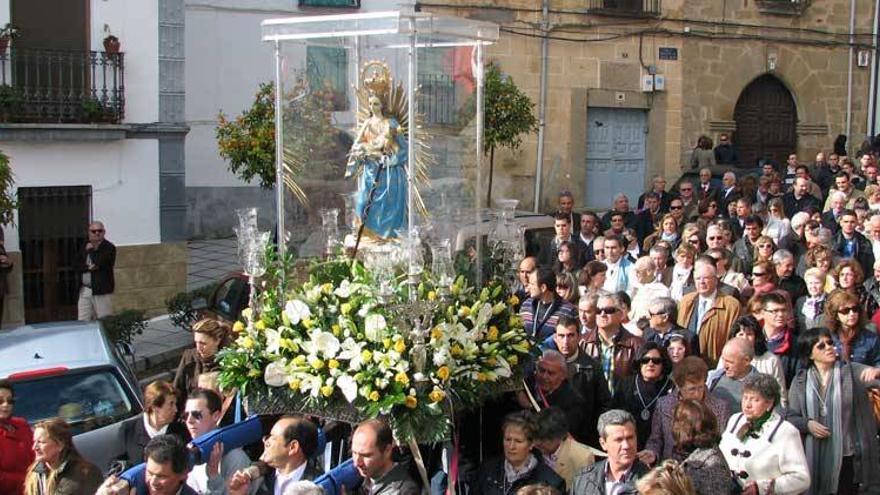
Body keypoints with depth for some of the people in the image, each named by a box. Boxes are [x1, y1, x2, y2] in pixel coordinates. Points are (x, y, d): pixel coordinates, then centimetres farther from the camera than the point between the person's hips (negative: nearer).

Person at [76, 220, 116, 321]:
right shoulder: (85, 247, 14)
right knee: (82, 323, 4)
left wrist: (92, 250, -5)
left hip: (102, 291, -5)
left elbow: (100, 263, -19)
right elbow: (77, 266, 6)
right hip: (84, 291, 5)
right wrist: (88, 267, -12)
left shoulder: (109, 247, -4)